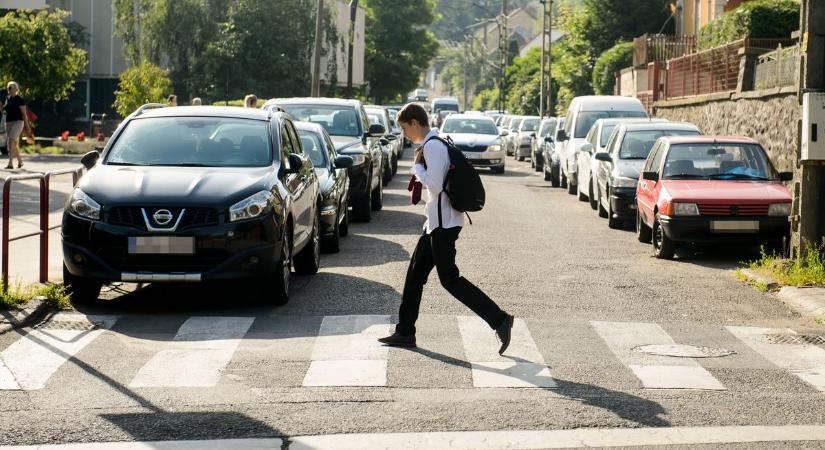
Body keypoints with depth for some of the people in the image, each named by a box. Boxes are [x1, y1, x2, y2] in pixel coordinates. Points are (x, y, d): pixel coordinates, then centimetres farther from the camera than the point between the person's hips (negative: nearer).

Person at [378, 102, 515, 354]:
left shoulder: (432, 147, -16)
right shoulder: (436, 143, 16)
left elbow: (435, 185, -22)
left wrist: (417, 166, -11)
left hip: (443, 222, -11)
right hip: (438, 221, 11)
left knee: (449, 278, -9)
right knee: (415, 274, 13)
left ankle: (499, 320, -10)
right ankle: (405, 333, 19)